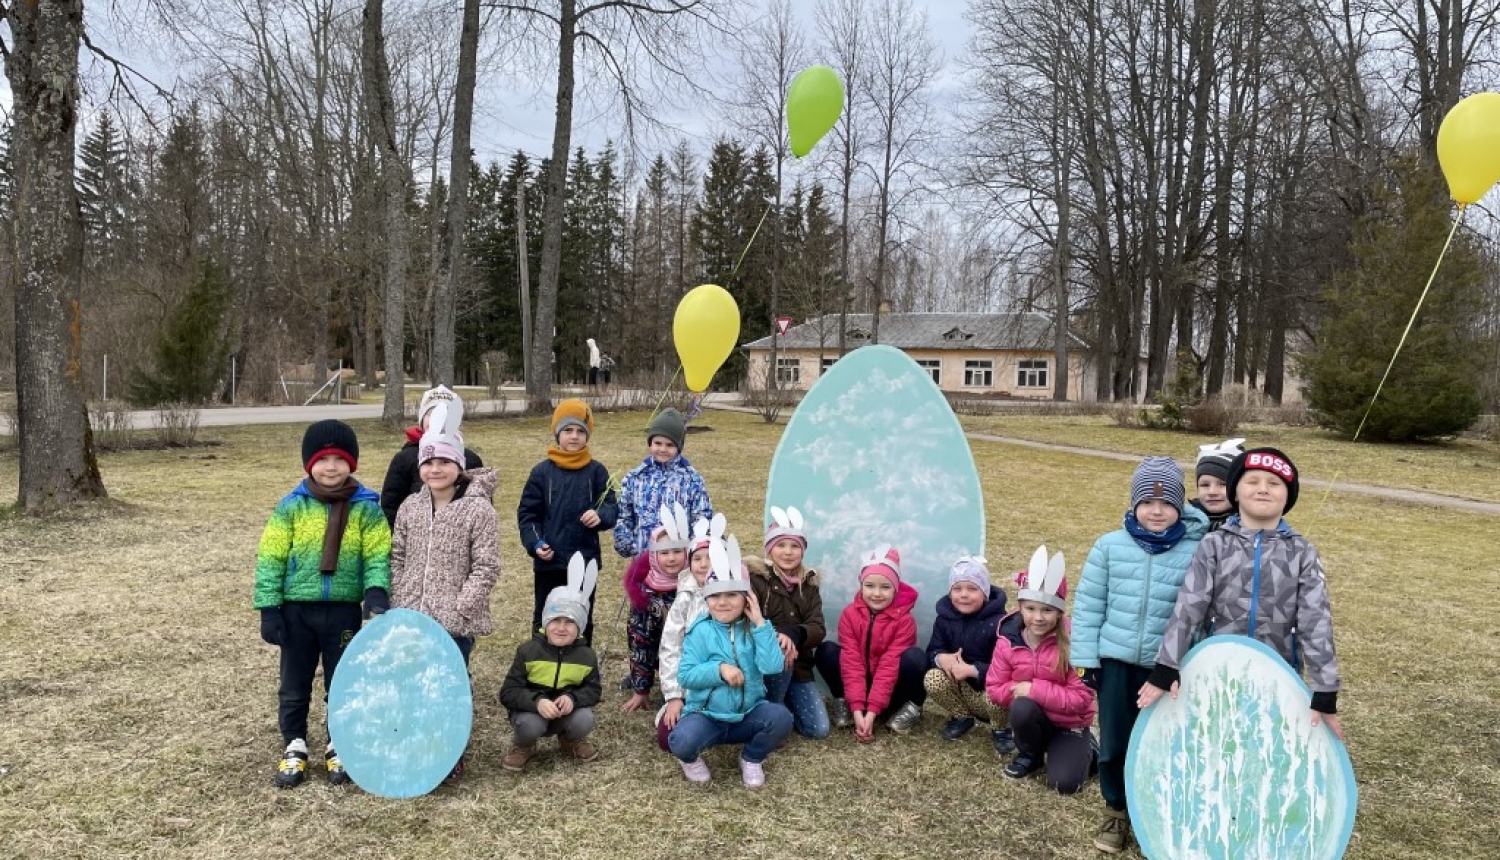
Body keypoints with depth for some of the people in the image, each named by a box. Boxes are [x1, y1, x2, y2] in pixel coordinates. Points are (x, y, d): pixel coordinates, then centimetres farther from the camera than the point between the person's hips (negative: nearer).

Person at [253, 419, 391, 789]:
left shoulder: (367, 508, -5)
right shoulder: (291, 506, -4)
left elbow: (378, 555, -5)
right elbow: (270, 559, -3)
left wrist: (377, 591, -23)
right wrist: (269, 608, -7)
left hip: (344, 611, 0)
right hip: (297, 610, 1)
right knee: (294, 684, 13)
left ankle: (338, 746, 29)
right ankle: (295, 746, 31)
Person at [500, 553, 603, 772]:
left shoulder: (586, 655, -6)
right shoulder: (528, 651, -13)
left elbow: (593, 690, -1)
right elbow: (508, 692, -14)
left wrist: (573, 698, -25)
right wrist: (537, 702, -33)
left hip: (567, 713, 2)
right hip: (531, 711, -2)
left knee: (585, 720, -27)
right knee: (530, 726, -34)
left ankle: (571, 740, 11)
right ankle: (523, 745, 4)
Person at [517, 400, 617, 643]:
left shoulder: (596, 471, 1)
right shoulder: (542, 472, -1)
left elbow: (612, 508, -1)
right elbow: (527, 513, 0)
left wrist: (600, 515, -24)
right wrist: (535, 543, -15)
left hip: (585, 562, 1)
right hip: (548, 562, -1)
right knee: (544, 620, 8)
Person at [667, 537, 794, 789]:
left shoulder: (755, 629, -2)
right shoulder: (701, 631, -7)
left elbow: (772, 667, -18)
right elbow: (685, 675, -10)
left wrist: (760, 623, -19)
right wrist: (719, 669, -24)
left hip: (748, 715, 2)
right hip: (707, 715, -2)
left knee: (781, 717, -27)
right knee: (681, 741, -33)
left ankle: (752, 759, 6)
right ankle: (691, 759, 9)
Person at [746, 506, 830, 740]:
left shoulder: (808, 584, 6)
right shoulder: (755, 578, -9)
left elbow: (818, 630, -5)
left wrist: (792, 634, -26)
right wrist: (775, 637, -34)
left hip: (798, 668, 4)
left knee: (819, 729, -9)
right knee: (779, 650, -37)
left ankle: (786, 702, 21)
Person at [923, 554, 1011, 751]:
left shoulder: (1000, 623, -21)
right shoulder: (945, 618, -6)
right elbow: (932, 651, -3)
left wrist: (972, 670, -34)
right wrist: (941, 658, -28)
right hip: (962, 690, 5)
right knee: (932, 679, -22)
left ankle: (1000, 730, 1)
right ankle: (962, 717, 8)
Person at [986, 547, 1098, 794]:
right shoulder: (1008, 641, -12)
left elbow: (1081, 698, -22)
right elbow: (994, 688, -5)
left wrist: (1035, 690, -28)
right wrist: (1018, 691, -24)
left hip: (1069, 724, -2)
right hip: (1033, 718, 2)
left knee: (1064, 783, -20)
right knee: (1022, 706, -32)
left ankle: (1085, 747, 14)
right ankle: (1029, 755, -1)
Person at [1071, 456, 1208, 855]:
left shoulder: (1196, 552, -6)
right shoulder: (1110, 546, -3)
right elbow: (1088, 606, 1)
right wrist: (1087, 659, 0)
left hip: (1167, 668, -1)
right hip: (1115, 662, 1)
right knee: (1113, 744, 11)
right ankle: (1116, 811, 33)